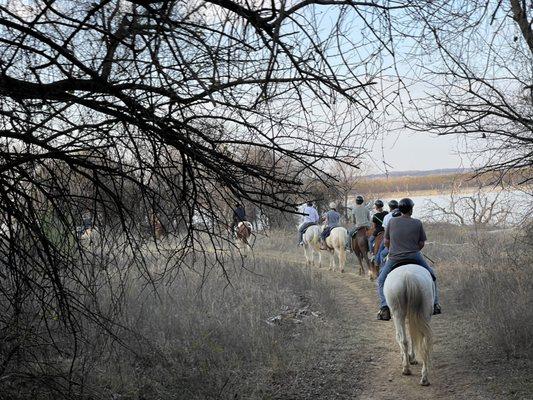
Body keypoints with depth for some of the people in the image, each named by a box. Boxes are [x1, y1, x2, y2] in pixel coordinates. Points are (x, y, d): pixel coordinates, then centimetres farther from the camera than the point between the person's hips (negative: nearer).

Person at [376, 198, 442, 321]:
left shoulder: (392, 222, 0)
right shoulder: (417, 223, -3)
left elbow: (386, 242, 6)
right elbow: (421, 244, 1)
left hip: (394, 258, 0)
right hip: (414, 257, 0)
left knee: (381, 281, 16)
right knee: (431, 276, 24)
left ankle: (384, 307, -2)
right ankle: (435, 304, 21)